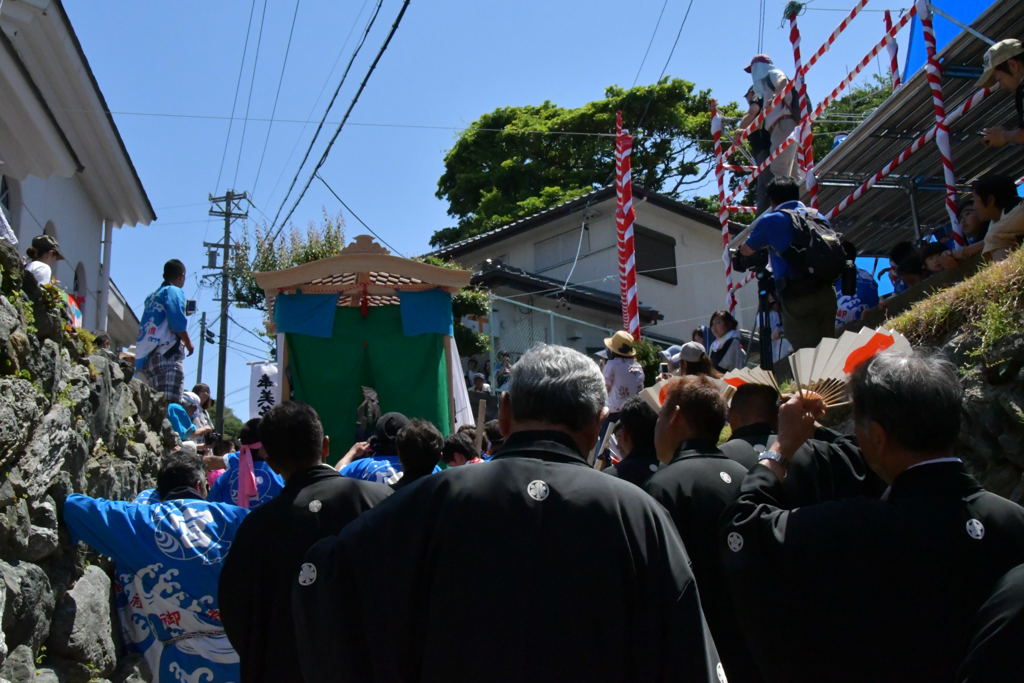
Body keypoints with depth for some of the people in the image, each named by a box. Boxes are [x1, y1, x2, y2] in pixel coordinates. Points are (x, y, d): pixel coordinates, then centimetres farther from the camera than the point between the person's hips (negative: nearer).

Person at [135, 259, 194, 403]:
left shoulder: (153, 296, 24)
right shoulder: (174, 292, 1)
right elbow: (178, 322, -12)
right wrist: (188, 344, 2)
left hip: (146, 357, 8)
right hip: (167, 355, -8)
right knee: (170, 405, -18)